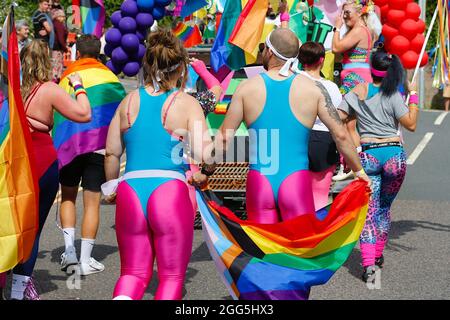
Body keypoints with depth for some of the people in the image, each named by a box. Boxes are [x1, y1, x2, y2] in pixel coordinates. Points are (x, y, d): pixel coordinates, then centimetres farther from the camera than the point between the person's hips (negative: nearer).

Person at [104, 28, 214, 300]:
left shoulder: (130, 101, 8)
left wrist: (111, 186, 24)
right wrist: (207, 171, 8)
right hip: (170, 191, -3)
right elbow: (203, 153, -13)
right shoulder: (187, 103, -2)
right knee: (172, 276, 11)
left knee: (133, 273, 15)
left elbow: (112, 153, 9)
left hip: (130, 190, 3)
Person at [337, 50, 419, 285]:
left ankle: (368, 263, -18)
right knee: (384, 207, 20)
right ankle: (378, 255, 31)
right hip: (394, 154, 0)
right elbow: (411, 125, -5)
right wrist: (413, 97, 3)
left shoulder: (356, 93, 2)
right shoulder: (393, 96, -6)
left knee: (369, 211, -3)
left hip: (367, 155, 0)